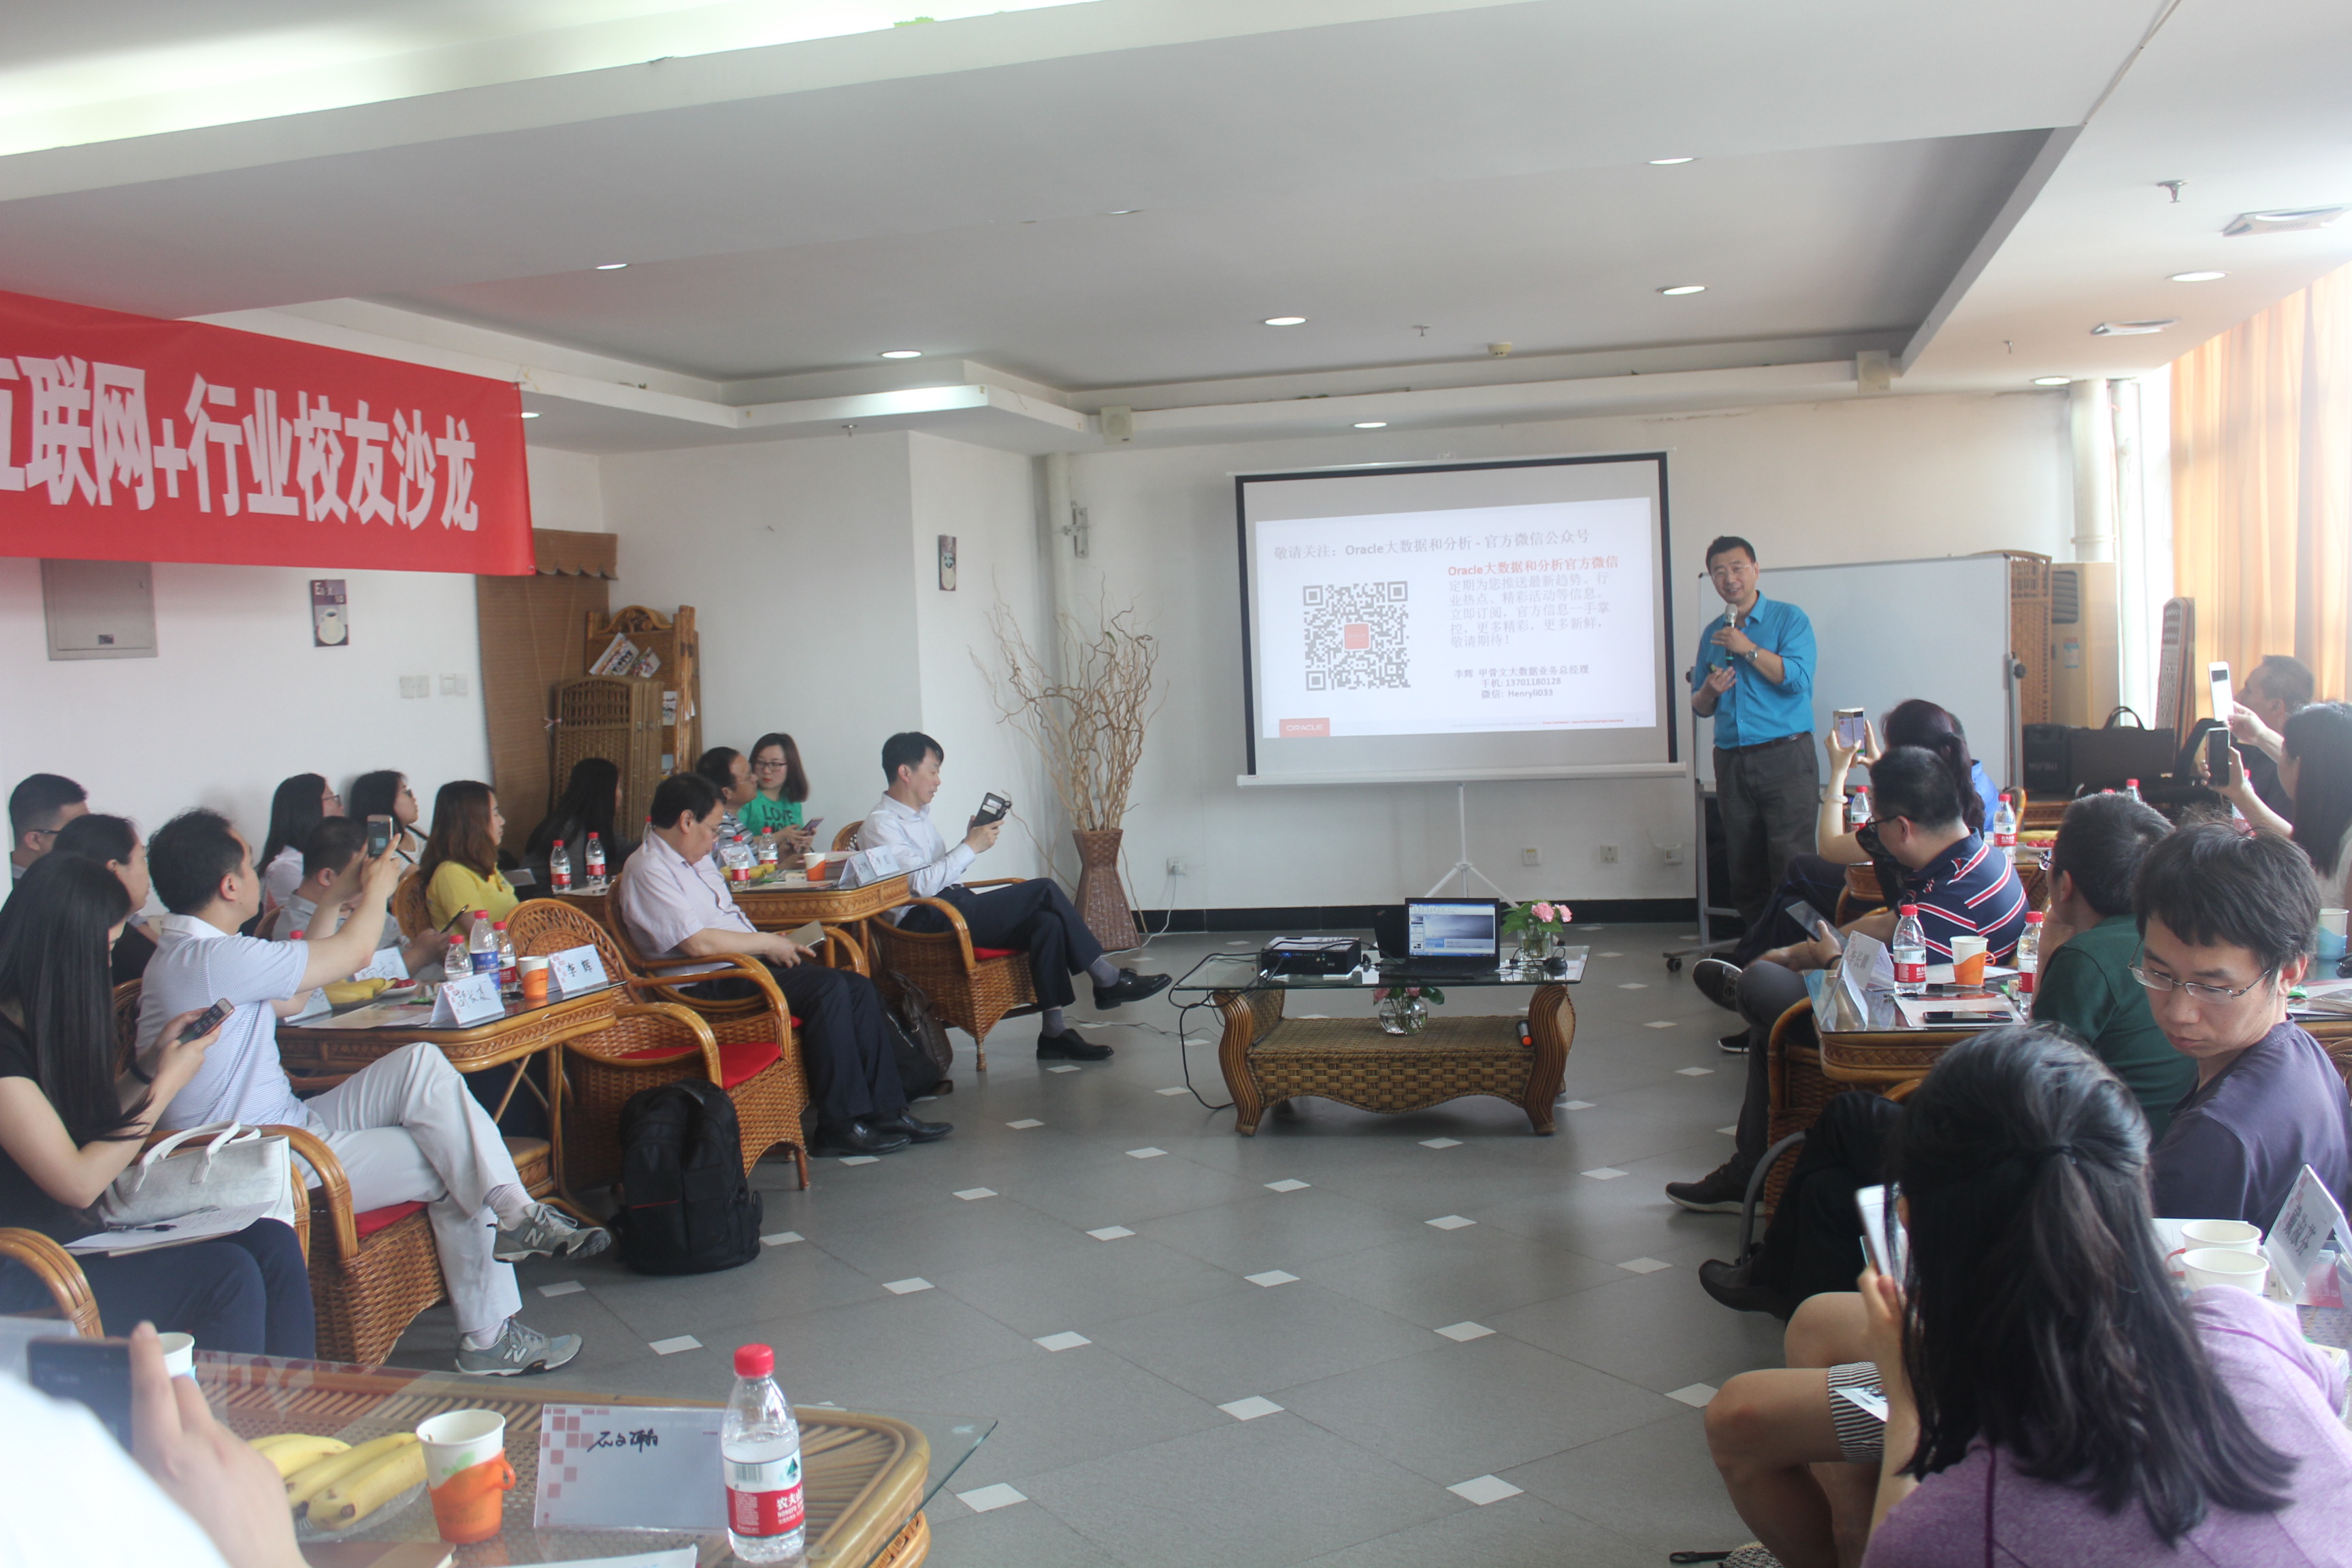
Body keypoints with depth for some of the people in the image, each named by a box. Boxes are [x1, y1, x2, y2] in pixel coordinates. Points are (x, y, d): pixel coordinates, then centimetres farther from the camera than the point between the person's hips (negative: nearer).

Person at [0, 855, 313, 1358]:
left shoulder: (43, 1025, 10)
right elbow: (79, 1182, -20)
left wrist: (150, 1063, 9)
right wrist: (165, 1084, -10)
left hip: (84, 1238, 9)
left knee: (272, 1244, -12)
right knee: (227, 1274, -26)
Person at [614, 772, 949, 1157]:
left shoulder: (696, 860, 19)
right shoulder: (648, 870, -13)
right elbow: (698, 943, -23)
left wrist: (777, 943, 9)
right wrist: (766, 943, -12)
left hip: (746, 964, 10)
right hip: (709, 986, -10)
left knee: (858, 986, -4)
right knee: (828, 988, -26)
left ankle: (886, 1111, -1)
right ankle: (840, 1126, -20)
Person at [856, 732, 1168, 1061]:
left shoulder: (918, 815, 22)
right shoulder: (880, 825, -8)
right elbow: (920, 884, -19)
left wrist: (972, 841, 7)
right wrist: (971, 847, -15)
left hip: (953, 910, 9)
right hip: (927, 922, -9)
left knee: (1047, 922, -18)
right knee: (1044, 890, -18)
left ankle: (1054, 1031, -22)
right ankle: (1107, 979, -8)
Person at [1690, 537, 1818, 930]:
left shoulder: (1788, 619, 2)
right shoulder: (1711, 633, 17)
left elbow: (1798, 680, -13)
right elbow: (1700, 707, 20)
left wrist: (1750, 650, -14)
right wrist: (1709, 692, -2)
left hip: (1785, 758, -5)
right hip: (1731, 761, 5)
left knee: (1792, 864, -10)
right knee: (1744, 868, 5)